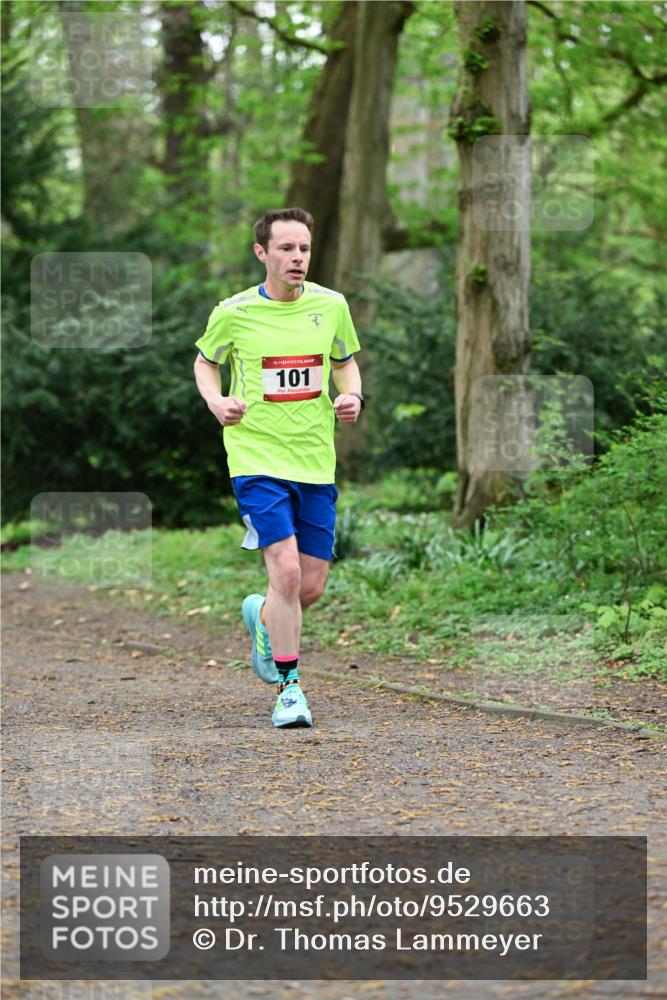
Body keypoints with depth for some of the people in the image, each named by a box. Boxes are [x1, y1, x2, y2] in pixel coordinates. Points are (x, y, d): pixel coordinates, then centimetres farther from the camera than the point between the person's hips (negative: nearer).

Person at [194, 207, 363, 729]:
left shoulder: (331, 306, 2)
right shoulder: (234, 312, -5)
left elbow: (346, 361, 18)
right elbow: (206, 362, 12)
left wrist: (352, 396, -3)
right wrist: (217, 401, -7)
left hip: (316, 462, 4)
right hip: (257, 456, -4)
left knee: (311, 587, 5)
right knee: (286, 570, -18)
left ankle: (263, 617, 40)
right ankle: (289, 688, -3)